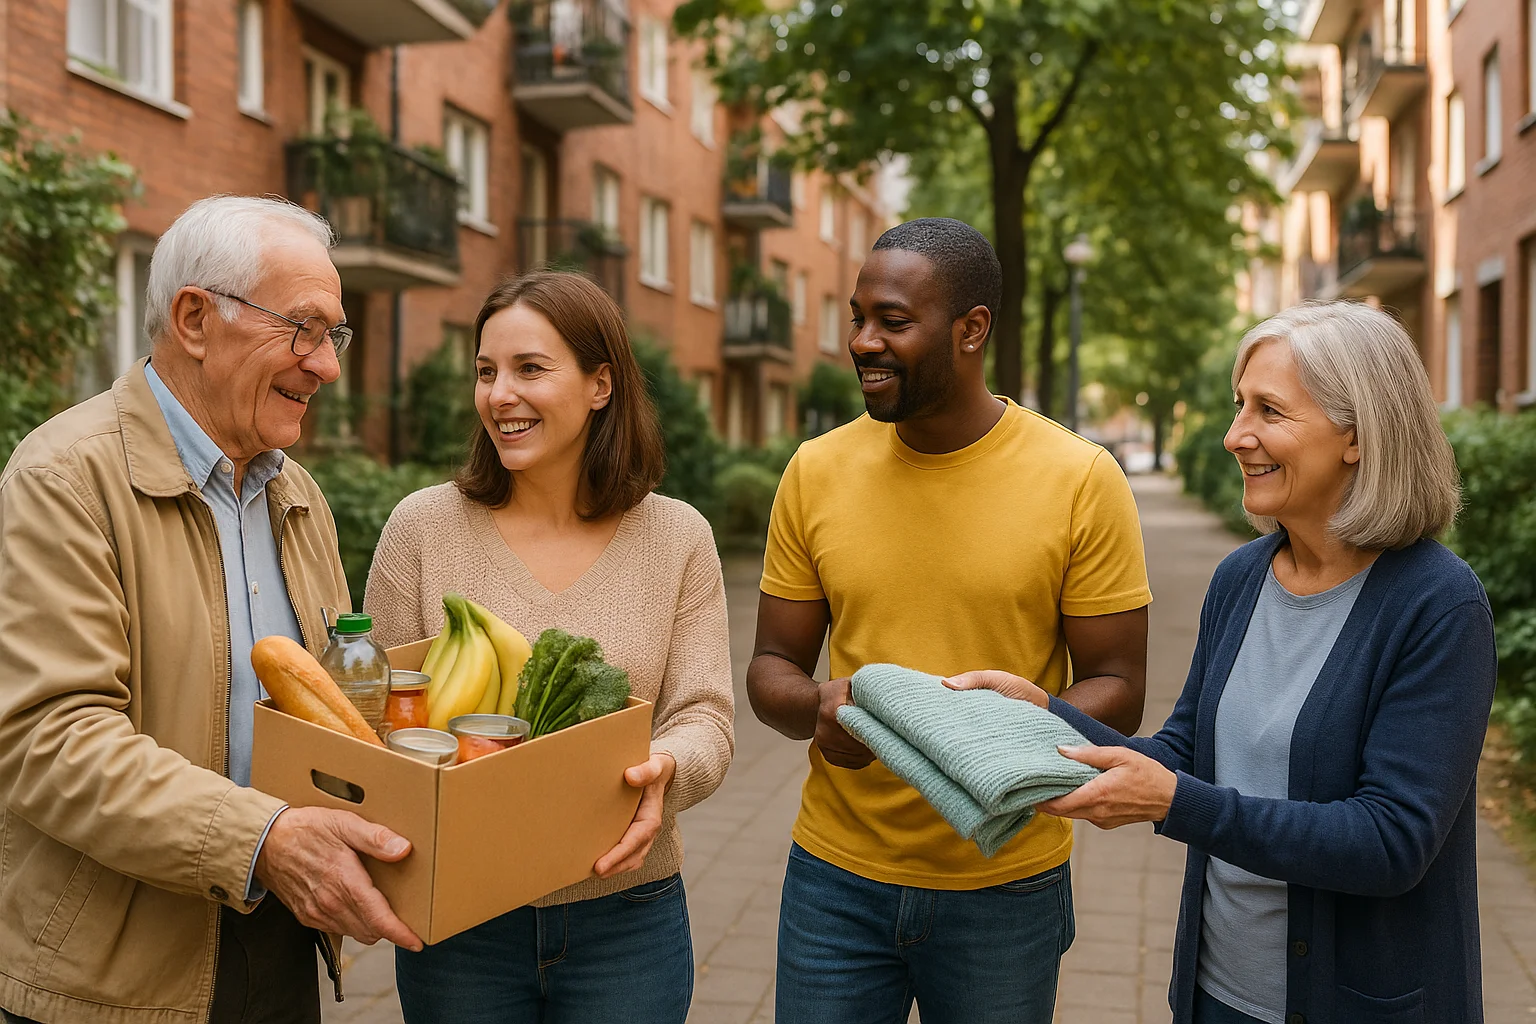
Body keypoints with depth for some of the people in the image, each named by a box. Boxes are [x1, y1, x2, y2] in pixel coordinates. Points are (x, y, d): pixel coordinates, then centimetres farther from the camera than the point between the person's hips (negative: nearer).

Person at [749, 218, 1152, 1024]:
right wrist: (816, 708, -19)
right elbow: (772, 668, 4)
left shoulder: (1083, 480, -9)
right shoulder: (817, 471, -2)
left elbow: (1114, 689, -5)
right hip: (836, 875, 2)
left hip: (1006, 888, -1)